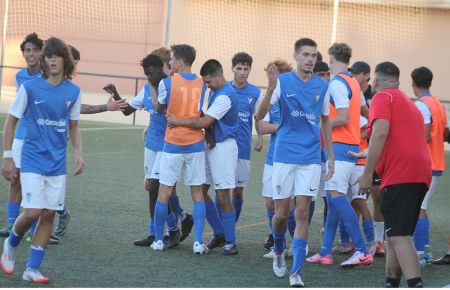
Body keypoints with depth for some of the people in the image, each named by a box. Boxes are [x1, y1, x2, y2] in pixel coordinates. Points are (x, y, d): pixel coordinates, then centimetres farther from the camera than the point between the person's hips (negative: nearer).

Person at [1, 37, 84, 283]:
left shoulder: (73, 92, 4)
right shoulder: (30, 88, -7)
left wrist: (78, 153, 0)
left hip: (58, 162, 4)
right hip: (32, 159, -4)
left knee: (49, 214, 1)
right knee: (33, 212, -12)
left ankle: (32, 268, 9)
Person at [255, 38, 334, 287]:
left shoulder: (322, 86, 6)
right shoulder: (282, 82, -3)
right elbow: (260, 115, -10)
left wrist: (330, 156, 16)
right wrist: (270, 89, -27)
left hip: (311, 157, 1)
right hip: (284, 156, -1)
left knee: (302, 213, -5)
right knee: (281, 213, 3)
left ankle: (296, 273, -5)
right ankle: (279, 251, 35)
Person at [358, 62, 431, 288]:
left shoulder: (383, 97, 1)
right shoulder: (409, 103, 28)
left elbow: (380, 133, -15)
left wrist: (367, 173, -15)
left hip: (399, 175, -9)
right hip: (421, 174, 9)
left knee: (399, 236, -15)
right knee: (396, 235, 17)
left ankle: (416, 285, -28)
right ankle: (392, 284, 21)